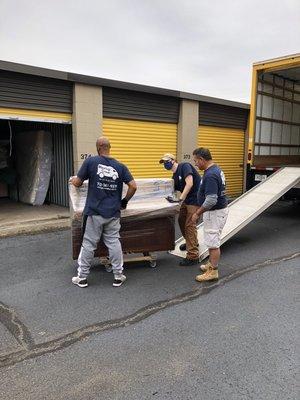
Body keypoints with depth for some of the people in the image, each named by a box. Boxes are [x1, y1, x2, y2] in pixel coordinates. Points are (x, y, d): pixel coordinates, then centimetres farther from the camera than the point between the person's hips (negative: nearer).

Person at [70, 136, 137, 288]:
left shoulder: (91, 161, -7)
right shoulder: (120, 166, 1)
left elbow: (78, 183, -2)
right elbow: (133, 186, -3)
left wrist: (73, 179, 22)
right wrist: (124, 201, 12)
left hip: (95, 212, -2)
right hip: (113, 213, 2)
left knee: (89, 244, 7)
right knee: (114, 243, 10)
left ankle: (82, 277, 19)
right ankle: (118, 276, 17)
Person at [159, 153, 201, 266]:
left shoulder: (184, 166, -13)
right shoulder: (174, 176, 12)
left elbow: (189, 183, -25)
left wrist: (181, 198, -28)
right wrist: (170, 197, -7)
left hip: (195, 199, -9)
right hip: (187, 200, 9)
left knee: (190, 225, -9)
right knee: (181, 220, 19)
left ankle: (193, 256, -3)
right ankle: (190, 242, 42)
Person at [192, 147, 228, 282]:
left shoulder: (210, 175, -25)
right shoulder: (215, 169, 8)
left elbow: (211, 200, -29)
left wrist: (198, 213, -18)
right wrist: (200, 208, 22)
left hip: (215, 212, -10)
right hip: (218, 209, 10)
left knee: (213, 242, 0)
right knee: (211, 240, 21)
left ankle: (213, 271, 11)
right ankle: (211, 263, 34)